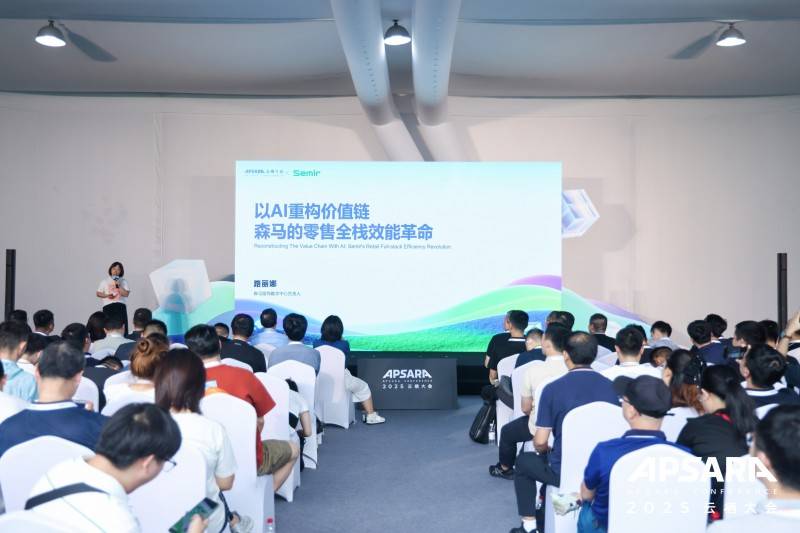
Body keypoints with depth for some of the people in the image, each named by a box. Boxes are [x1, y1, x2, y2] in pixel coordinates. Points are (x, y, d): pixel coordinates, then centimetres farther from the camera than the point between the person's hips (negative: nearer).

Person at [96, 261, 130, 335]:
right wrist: (107, 295, -6)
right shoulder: (104, 281, 13)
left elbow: (126, 294, 2)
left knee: (121, 326, -9)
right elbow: (98, 293, 12)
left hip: (120, 306, 0)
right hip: (108, 306, 0)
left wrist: (119, 286, -8)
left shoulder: (124, 281, 12)